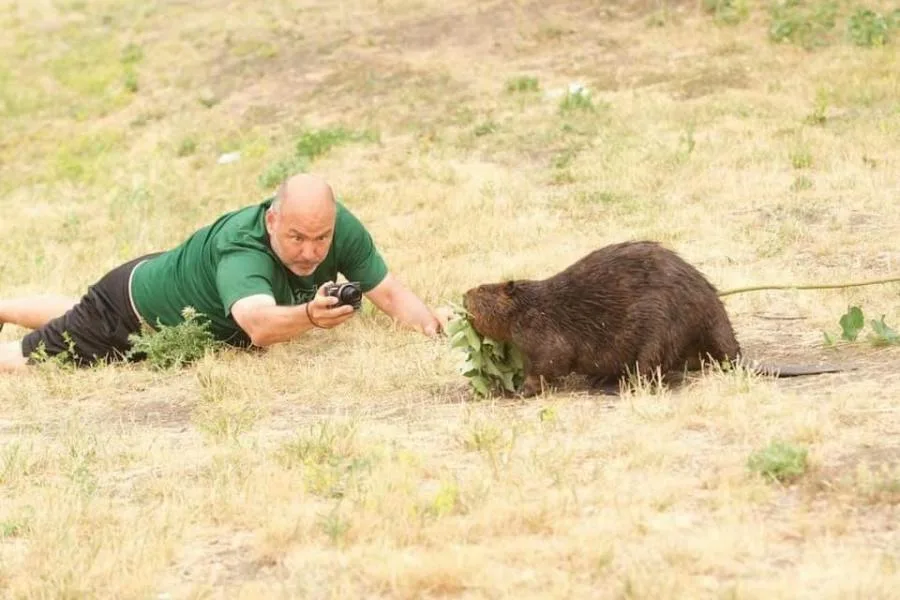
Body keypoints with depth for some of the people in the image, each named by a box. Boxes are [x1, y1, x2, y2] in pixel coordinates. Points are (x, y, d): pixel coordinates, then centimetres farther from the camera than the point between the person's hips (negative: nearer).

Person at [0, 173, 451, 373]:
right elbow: (259, 325, -63)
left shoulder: (341, 227, -27)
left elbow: (389, 292, -23)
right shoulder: (240, 247, -46)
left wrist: (424, 319, -44)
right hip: (131, 305, -7)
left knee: (73, 317, 35)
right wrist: (309, 316, -83)